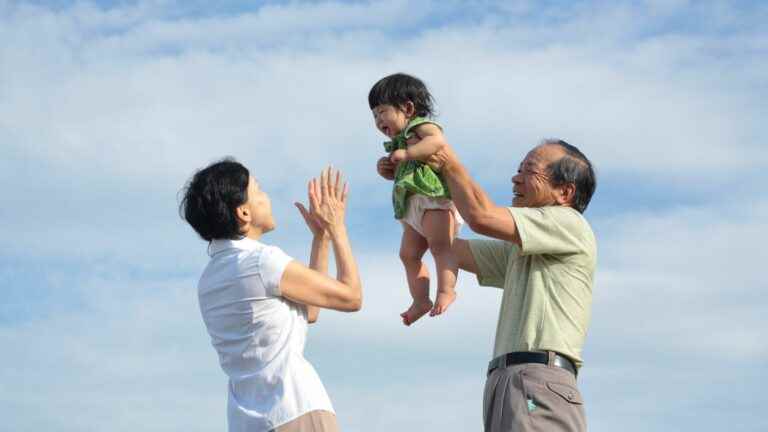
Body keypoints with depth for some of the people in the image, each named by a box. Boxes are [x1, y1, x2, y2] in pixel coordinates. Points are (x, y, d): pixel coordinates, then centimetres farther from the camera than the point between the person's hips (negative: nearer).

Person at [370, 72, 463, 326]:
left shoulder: (422, 126, -2)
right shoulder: (399, 141, 26)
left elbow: (437, 141, -25)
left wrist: (405, 154, -23)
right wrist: (387, 167, 17)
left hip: (435, 196, -11)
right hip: (413, 206, 11)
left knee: (440, 244, -21)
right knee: (408, 254, 12)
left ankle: (446, 290, -26)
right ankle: (421, 300, 18)